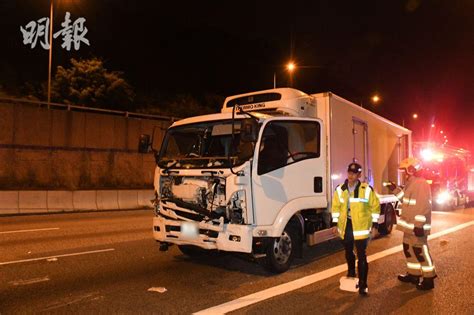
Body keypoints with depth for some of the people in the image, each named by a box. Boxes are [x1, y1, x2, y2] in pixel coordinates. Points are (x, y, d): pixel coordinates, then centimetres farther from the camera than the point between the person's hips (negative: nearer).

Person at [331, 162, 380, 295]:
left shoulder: (367, 189, -9)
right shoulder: (340, 189, 0)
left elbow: (375, 206, -2)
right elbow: (336, 207, 7)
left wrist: (374, 225, -3)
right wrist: (335, 223, 5)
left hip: (361, 226, -4)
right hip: (346, 225, 4)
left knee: (361, 256, -3)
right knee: (348, 253, 21)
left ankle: (363, 285, 5)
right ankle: (351, 274, 45)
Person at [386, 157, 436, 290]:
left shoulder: (421, 184, -18)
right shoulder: (411, 183, 14)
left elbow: (423, 206, -24)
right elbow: (406, 200, 26)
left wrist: (419, 225, -27)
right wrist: (395, 190, 18)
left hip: (417, 226, -10)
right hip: (410, 225, 10)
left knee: (420, 251, -2)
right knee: (409, 249, 17)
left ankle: (429, 279, 9)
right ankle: (413, 274, 29)